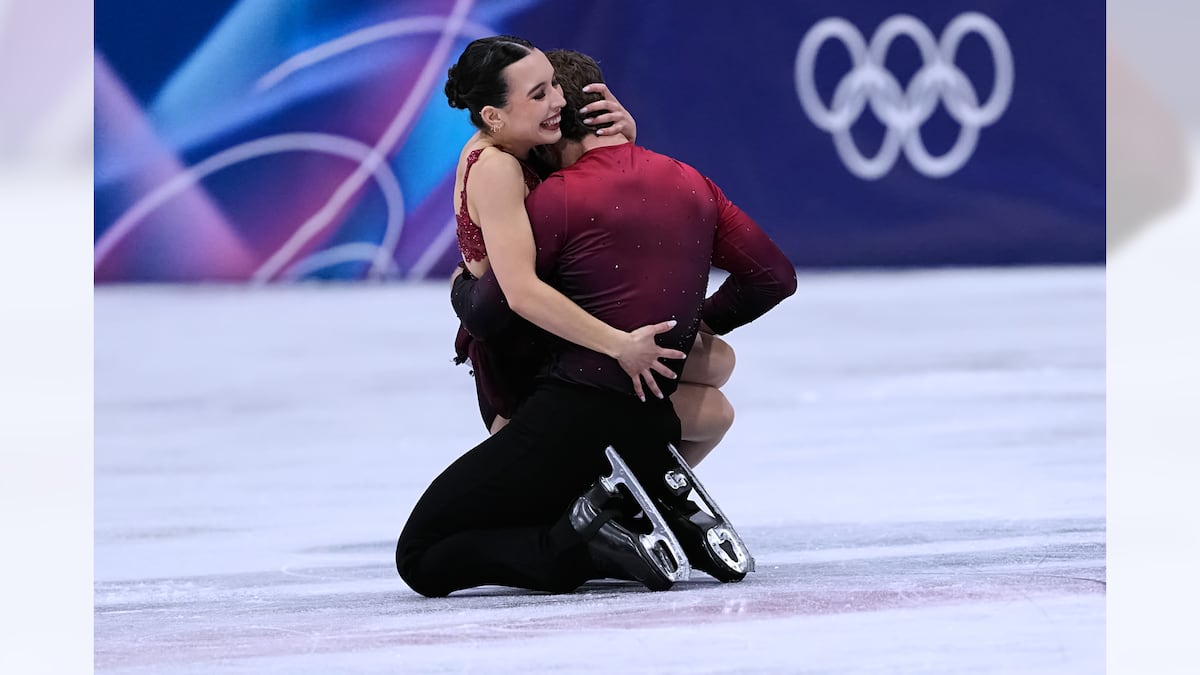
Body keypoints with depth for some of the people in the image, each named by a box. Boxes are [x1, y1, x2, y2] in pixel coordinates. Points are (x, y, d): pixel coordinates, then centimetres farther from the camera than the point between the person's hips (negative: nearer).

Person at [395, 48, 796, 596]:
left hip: (571, 415, -7)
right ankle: (672, 515, 5)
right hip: (652, 427, 7)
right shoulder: (693, 187, 10)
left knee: (421, 559, -3)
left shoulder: (558, 197, -9)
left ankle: (586, 546, -18)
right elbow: (774, 276, 15)